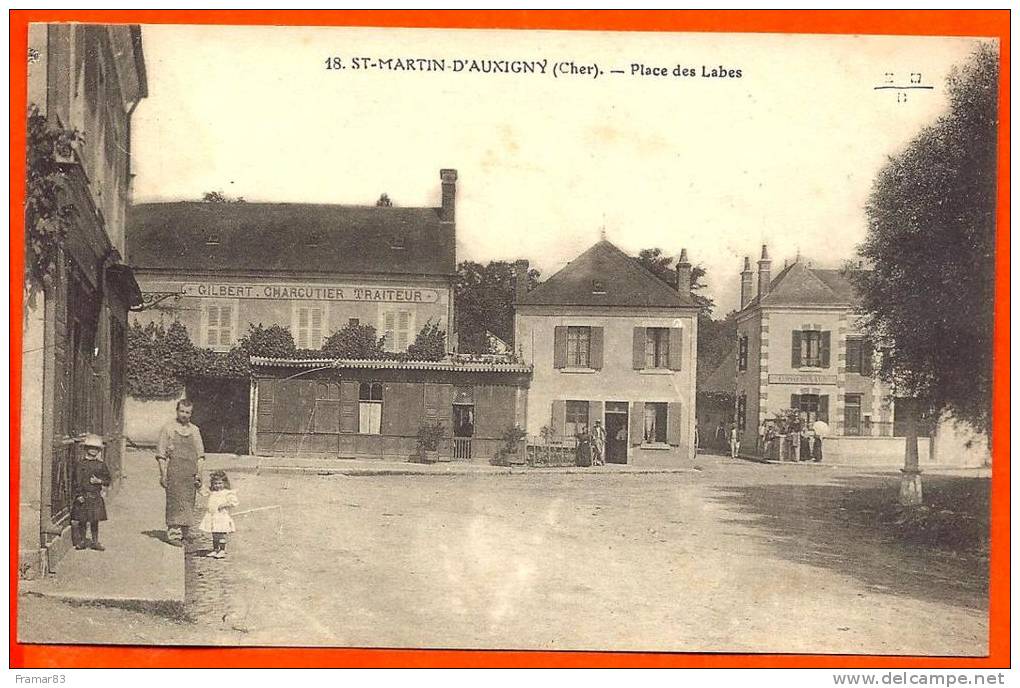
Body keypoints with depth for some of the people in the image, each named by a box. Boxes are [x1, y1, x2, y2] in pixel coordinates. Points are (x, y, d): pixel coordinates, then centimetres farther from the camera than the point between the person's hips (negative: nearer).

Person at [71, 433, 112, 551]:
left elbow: (107, 480, 9)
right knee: (82, 520, 4)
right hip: (83, 496, -1)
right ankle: (82, 541, 16)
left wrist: (99, 481, -10)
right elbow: (77, 481, -2)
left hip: (96, 496, 1)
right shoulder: (81, 464, 0)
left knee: (95, 520, 6)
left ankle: (95, 541, 16)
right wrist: (79, 495, -10)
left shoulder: (101, 464, 5)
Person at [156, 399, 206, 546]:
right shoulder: (168, 429, 4)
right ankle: (173, 534, -9)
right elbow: (161, 454, 1)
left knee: (188, 503, 2)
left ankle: (183, 534, 8)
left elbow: (200, 455, 16)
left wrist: (199, 474, 5)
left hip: (190, 472, 4)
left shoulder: (194, 430, 15)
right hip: (174, 471, -4)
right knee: (175, 502, -10)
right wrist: (163, 474, -6)